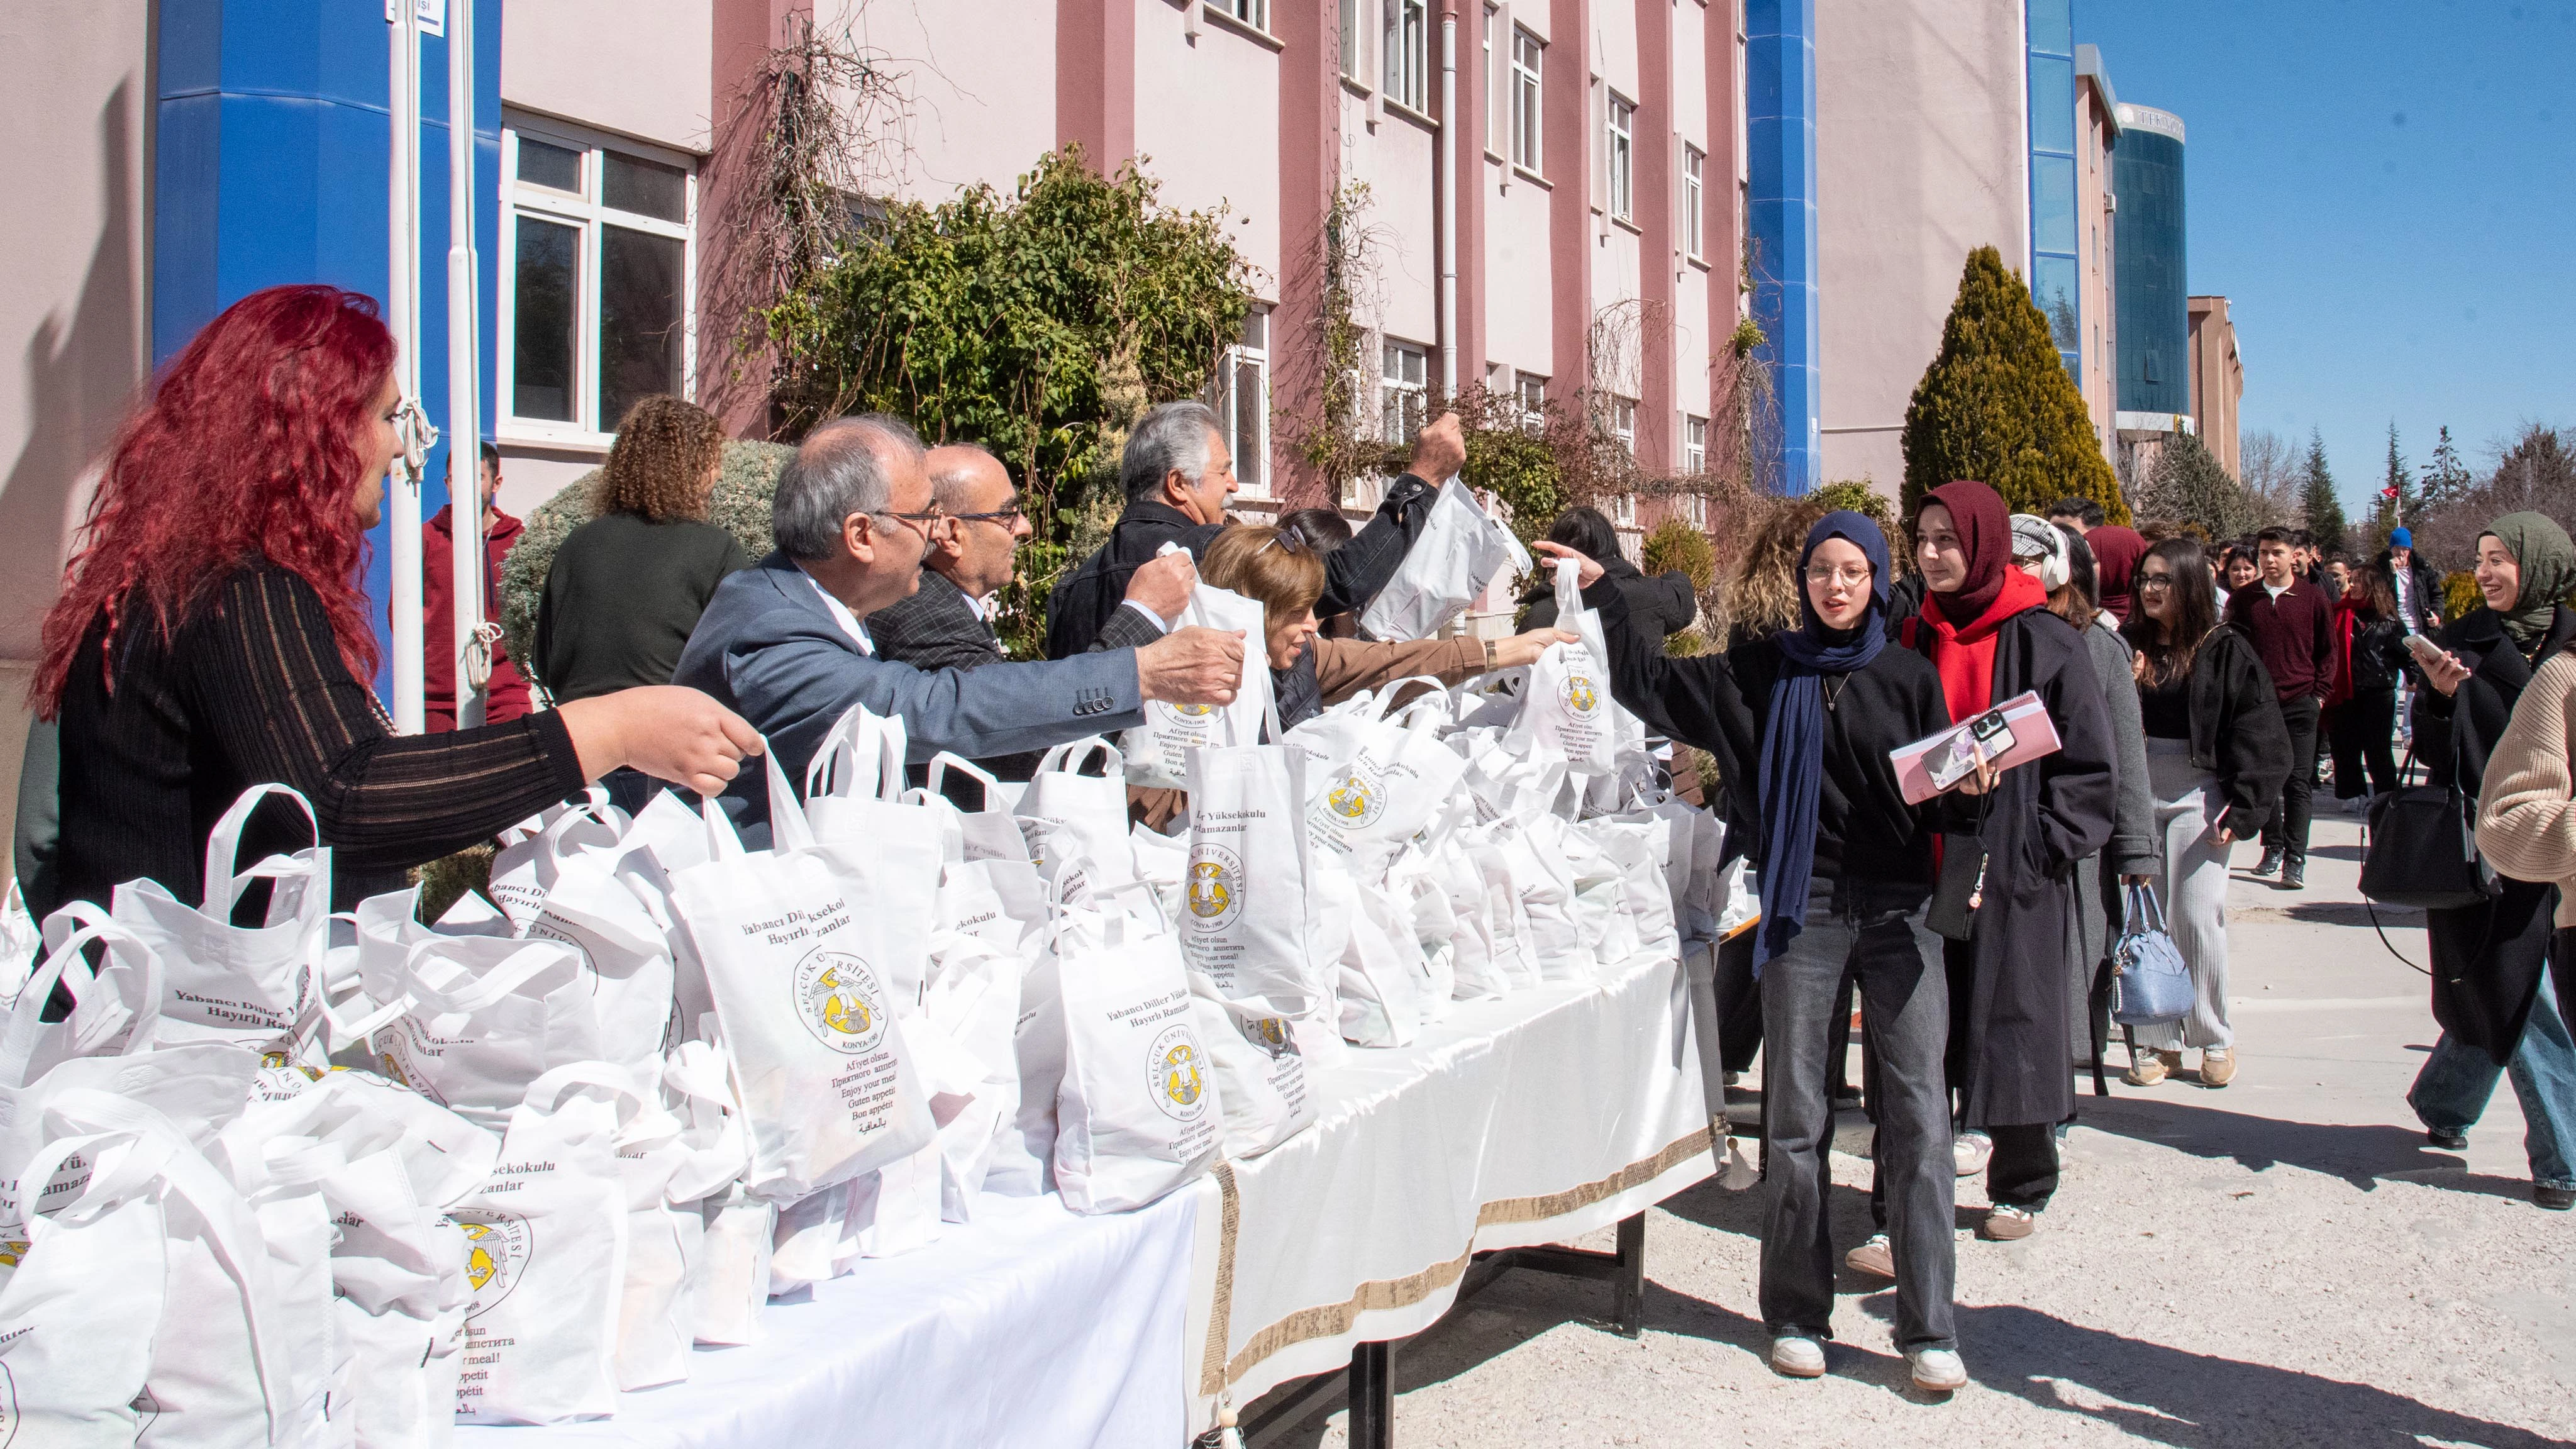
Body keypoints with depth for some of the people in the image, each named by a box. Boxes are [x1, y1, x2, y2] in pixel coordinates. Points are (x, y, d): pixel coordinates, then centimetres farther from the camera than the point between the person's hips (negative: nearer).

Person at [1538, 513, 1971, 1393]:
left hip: (1898, 907, 0)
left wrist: (1967, 785, -12)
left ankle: (1928, 1328, 3)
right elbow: (1656, 684, 10)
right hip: (1804, 907, 0)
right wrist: (1602, 593, 6)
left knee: (1916, 1113, -4)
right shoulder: (1764, 671, 9)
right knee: (1795, 1115, 4)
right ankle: (1797, 1315, 16)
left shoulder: (1908, 678, 8)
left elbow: (1934, 798, 9)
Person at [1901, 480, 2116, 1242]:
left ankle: (2021, 1187, 20)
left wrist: (2038, 850, -12)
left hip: (2014, 869, -4)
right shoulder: (1917, 640, 9)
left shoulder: (2042, 639, -5)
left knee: (2014, 1019, 5)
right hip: (1931, 865, 4)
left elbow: (2088, 760, -5)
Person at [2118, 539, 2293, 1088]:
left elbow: (2260, 734, -3)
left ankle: (2214, 1039, 12)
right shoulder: (2128, 645, 6)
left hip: (2198, 795, -3)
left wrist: (2244, 808, -9)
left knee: (2198, 917, -4)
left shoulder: (2225, 650, -1)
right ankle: (2157, 1042, 11)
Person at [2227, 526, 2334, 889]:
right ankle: (2273, 847, 22)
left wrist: (2319, 693, -1)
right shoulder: (2242, 600, 6)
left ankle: (2295, 859, -2)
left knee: (2298, 784, -3)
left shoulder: (2313, 597, 3)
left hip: (2299, 705, -2)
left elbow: (2328, 650, 8)